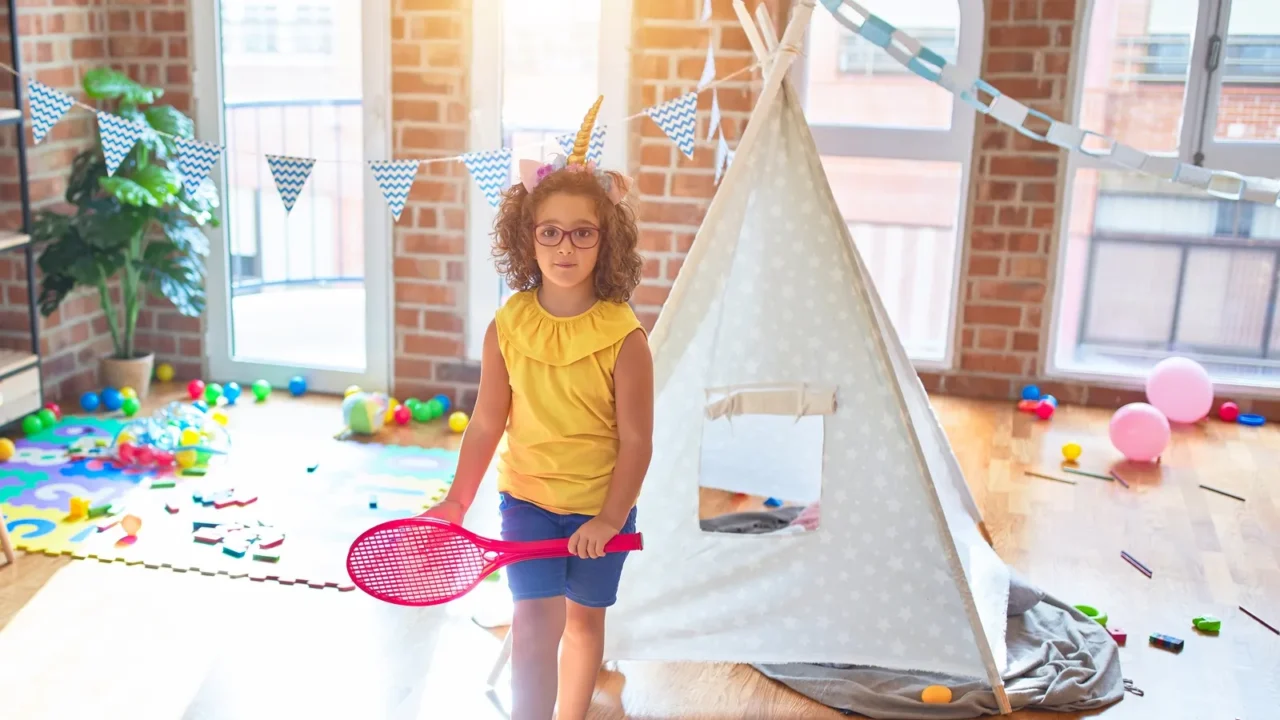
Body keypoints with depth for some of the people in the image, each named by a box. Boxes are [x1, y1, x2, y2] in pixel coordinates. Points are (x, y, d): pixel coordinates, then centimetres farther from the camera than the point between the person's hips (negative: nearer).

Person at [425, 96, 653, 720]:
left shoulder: (623, 336, -17)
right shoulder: (507, 327, -9)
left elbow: (636, 441, -13)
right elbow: (487, 423, -1)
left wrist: (610, 519, -17)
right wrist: (457, 502, 2)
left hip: (601, 505, 0)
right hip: (527, 497, 1)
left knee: (583, 619, 16)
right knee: (534, 622, -7)